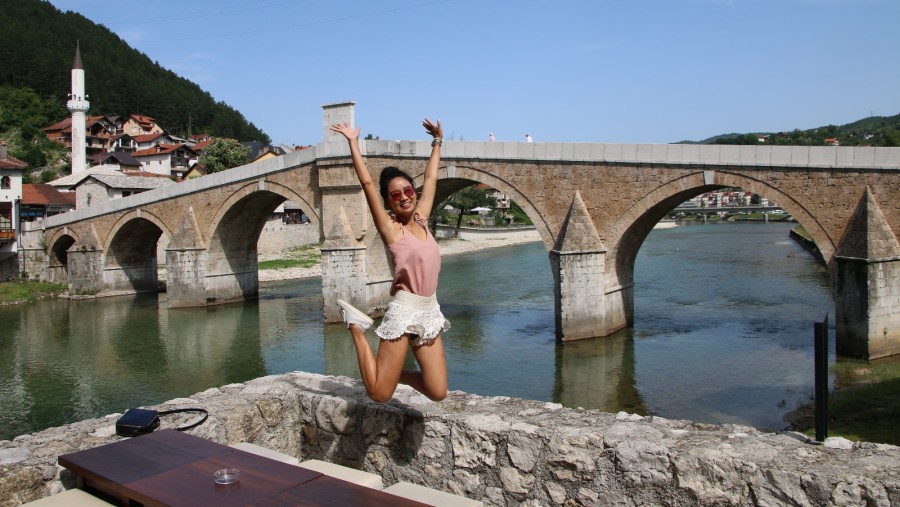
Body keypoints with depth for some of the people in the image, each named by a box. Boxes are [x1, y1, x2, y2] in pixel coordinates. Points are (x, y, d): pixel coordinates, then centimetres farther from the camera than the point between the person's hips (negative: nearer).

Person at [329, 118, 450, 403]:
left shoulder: (421, 219, 11)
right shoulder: (390, 228, -4)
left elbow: (431, 179, 20)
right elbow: (367, 183, -10)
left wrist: (437, 142, 27)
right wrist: (353, 142, -4)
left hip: (430, 312, 6)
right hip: (404, 311, -6)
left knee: (437, 392, -2)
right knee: (379, 394, -1)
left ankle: (396, 373, 25)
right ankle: (357, 326, 16)